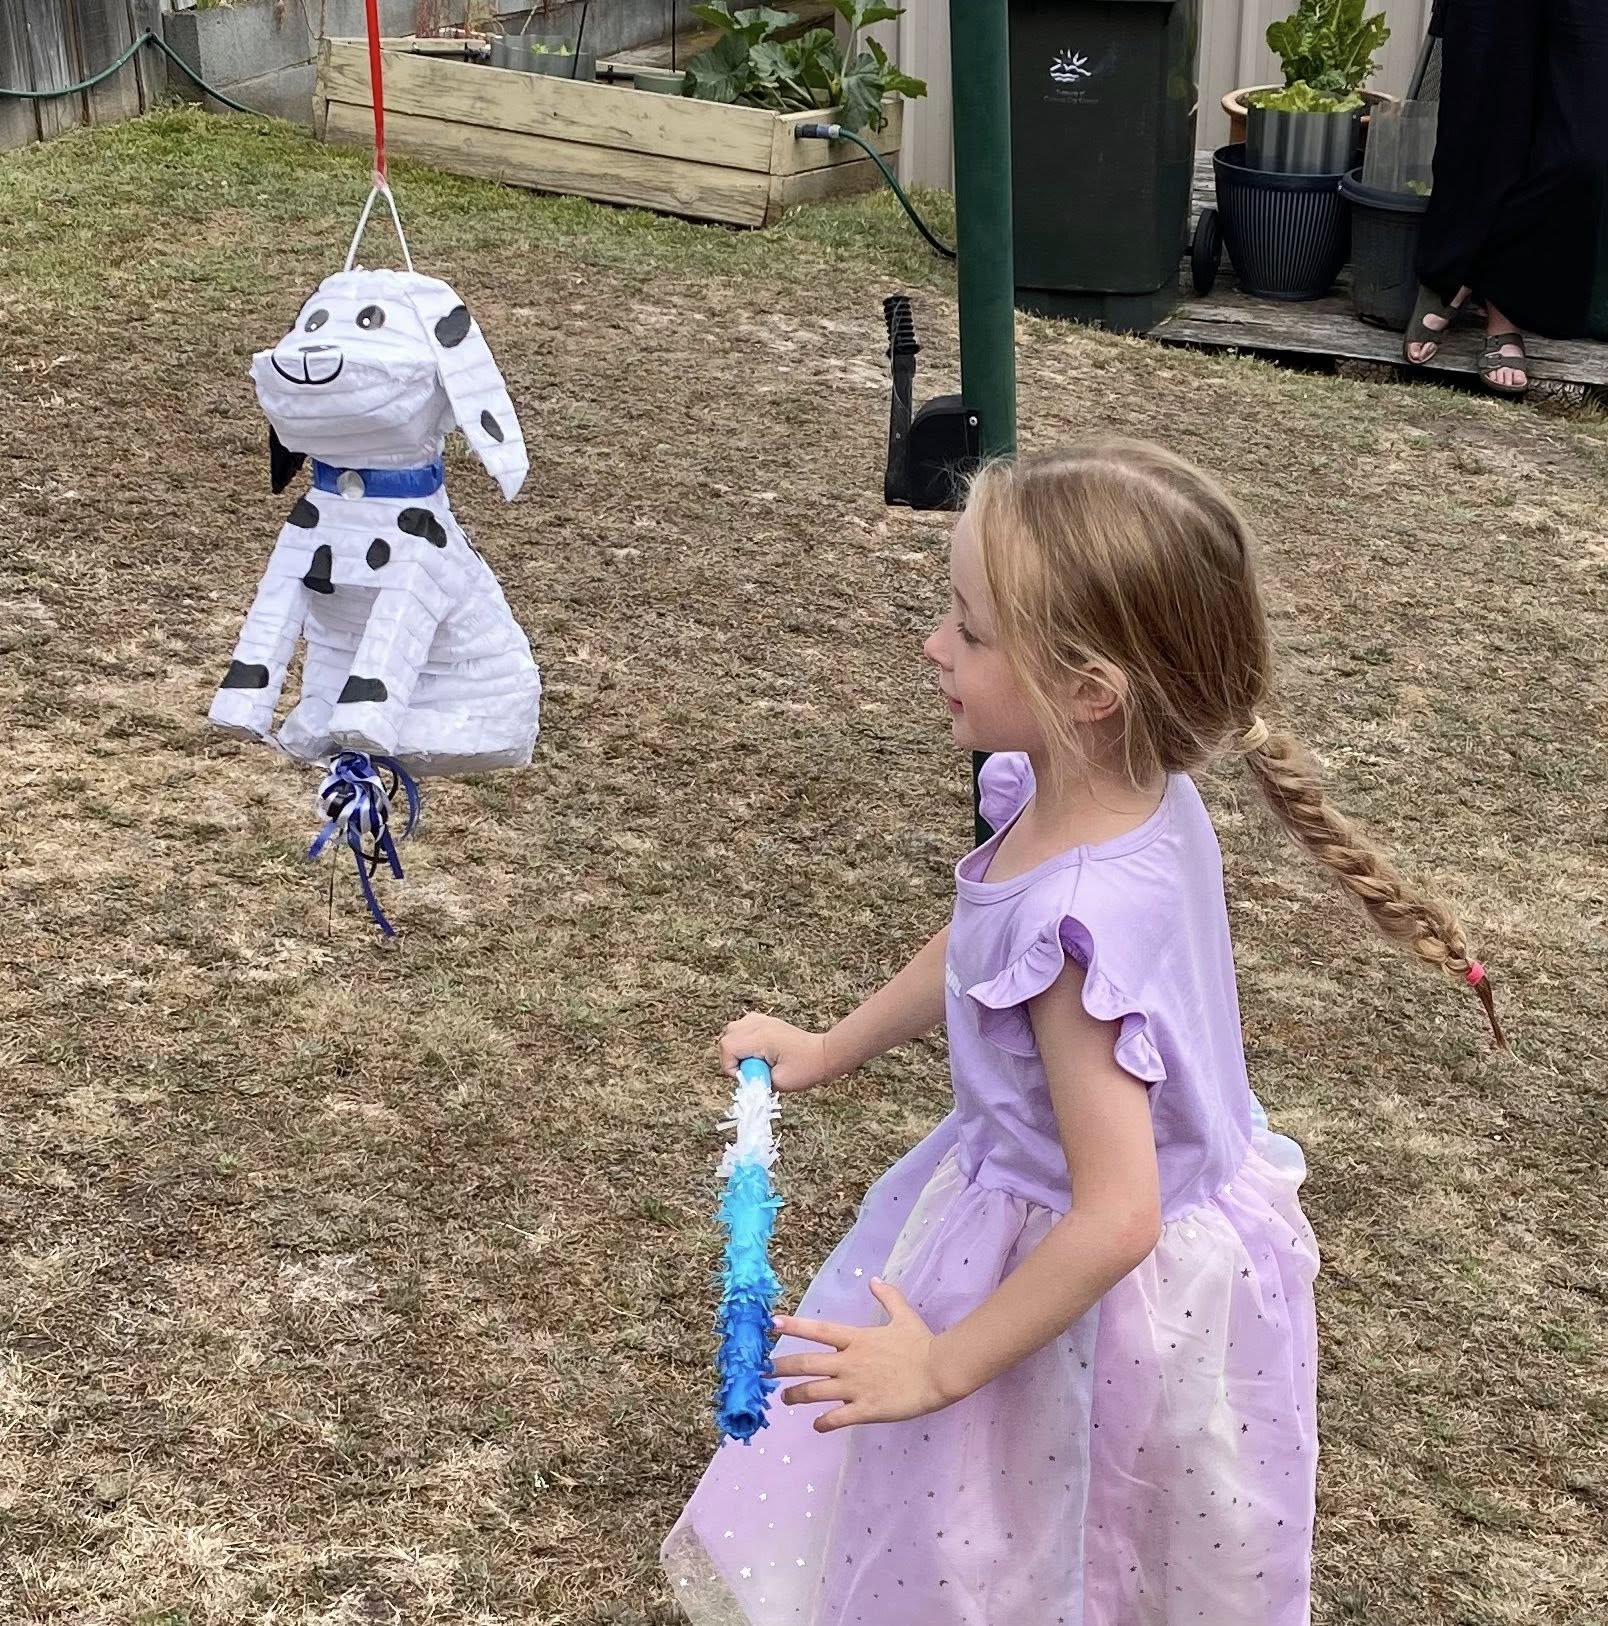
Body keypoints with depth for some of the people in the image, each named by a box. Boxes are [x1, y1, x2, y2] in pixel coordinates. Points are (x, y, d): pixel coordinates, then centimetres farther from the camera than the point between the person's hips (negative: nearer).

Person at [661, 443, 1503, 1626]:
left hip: (1105, 1296, -7)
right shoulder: (1118, 787, -12)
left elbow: (1114, 1223, -33)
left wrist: (945, 1364, -23)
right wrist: (832, 1050, 14)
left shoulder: (1080, 926, -38)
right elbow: (973, 949, 8)